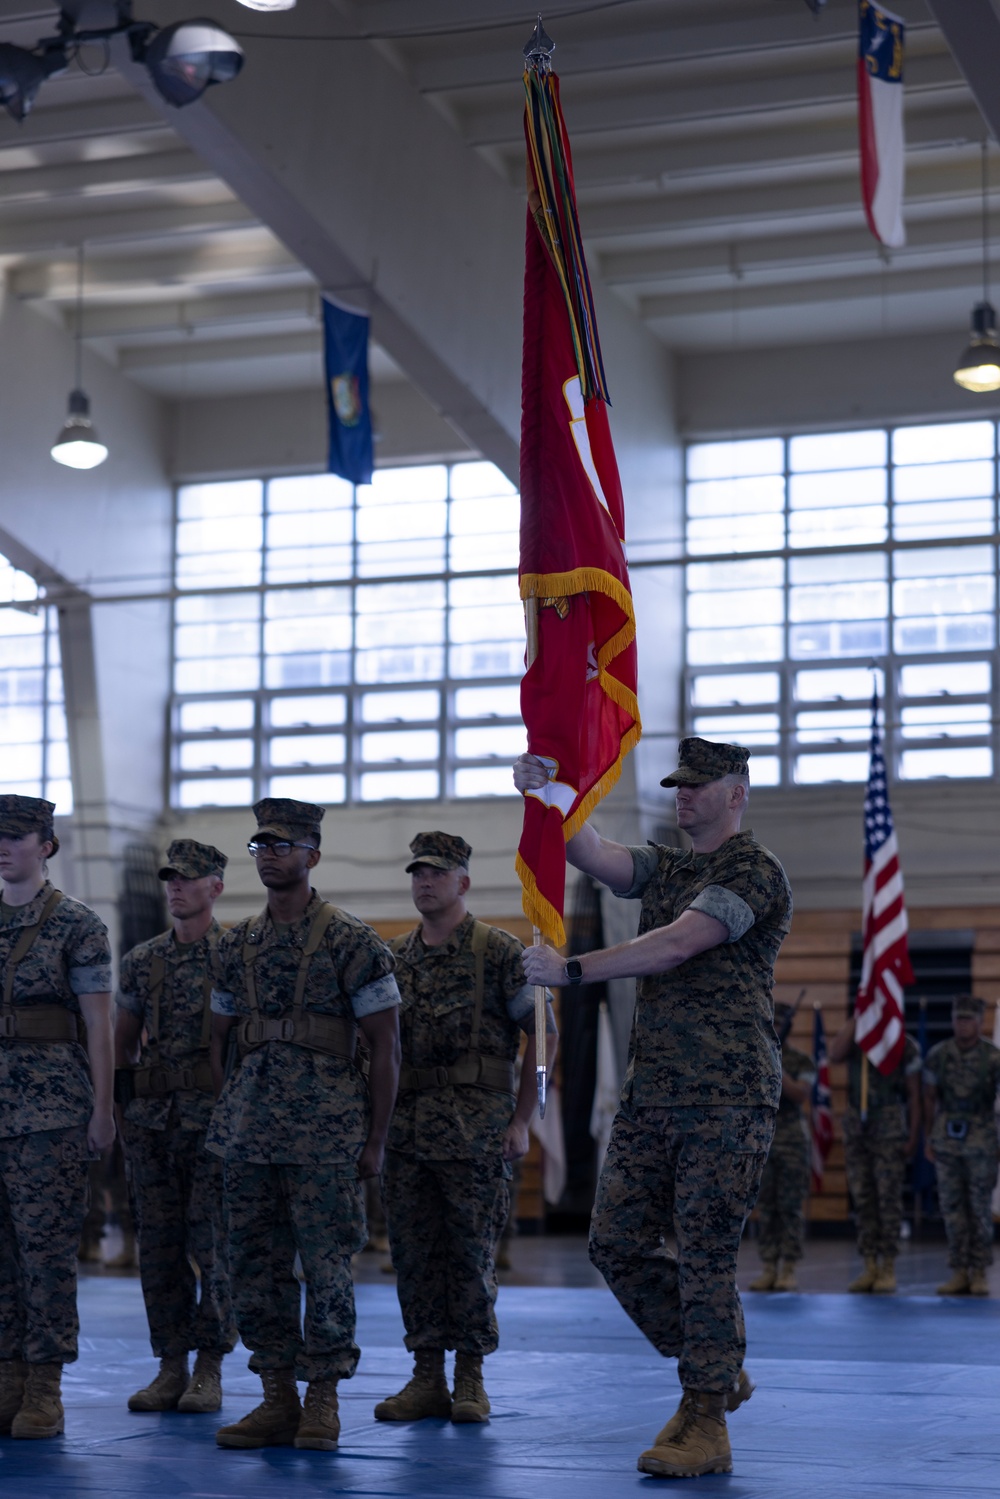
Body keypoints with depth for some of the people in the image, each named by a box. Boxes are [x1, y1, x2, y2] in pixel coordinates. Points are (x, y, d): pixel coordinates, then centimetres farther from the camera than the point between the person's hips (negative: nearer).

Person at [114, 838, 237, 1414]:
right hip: (152, 1120, 5)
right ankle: (171, 1366, 12)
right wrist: (125, 1097, 8)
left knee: (212, 1243, -3)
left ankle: (210, 1369, 5)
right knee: (160, 1243, 5)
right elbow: (123, 1041, 18)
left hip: (215, 1121, -4)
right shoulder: (141, 960, 12)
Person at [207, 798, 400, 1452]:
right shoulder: (238, 943, 12)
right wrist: (221, 1117, 11)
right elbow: (220, 1036, 19)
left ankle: (322, 1400, 6)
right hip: (251, 1125, 5)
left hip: (326, 1123, -5)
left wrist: (375, 1139, -7)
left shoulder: (351, 941, -4)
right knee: (255, 1261, 5)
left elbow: (386, 1044, -4)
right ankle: (277, 1398, 13)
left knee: (326, 1263, -3)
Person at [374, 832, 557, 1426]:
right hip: (406, 1128, 5)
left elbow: (543, 1035, -3)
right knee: (413, 1251, 5)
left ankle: (470, 1377, 8)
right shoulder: (395, 958, 13)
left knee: (472, 1251, -2)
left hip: (475, 1126, -5)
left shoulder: (499, 951, -3)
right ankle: (427, 1378, 12)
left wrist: (521, 1120, -7)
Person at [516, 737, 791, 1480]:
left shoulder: (754, 872, -7)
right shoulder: (665, 868, 19)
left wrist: (574, 970, -16)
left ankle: (705, 1426, 0)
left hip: (726, 1098, -8)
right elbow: (591, 852, 4)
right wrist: (549, 795, -12)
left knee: (705, 1257, -7)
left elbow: (673, 947, -17)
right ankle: (721, 1370, 21)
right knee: (617, 1241, 6)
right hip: (650, 1092, 8)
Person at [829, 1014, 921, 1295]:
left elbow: (914, 1094, 0)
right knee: (862, 1199, 4)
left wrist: (913, 1137, -6)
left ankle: (888, 1269, -1)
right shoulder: (854, 1039, 9)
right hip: (857, 1124, 4)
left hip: (890, 1127, -4)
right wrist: (854, 1019, -11)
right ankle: (870, 1268, 9)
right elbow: (835, 1054, -14)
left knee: (889, 1198, -5)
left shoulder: (904, 1045, 0)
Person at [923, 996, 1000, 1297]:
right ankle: (959, 1272, 10)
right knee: (952, 1206, 4)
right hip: (947, 1137, 3)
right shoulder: (937, 1055, 2)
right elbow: (930, 1099, 10)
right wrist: (929, 1139, 9)